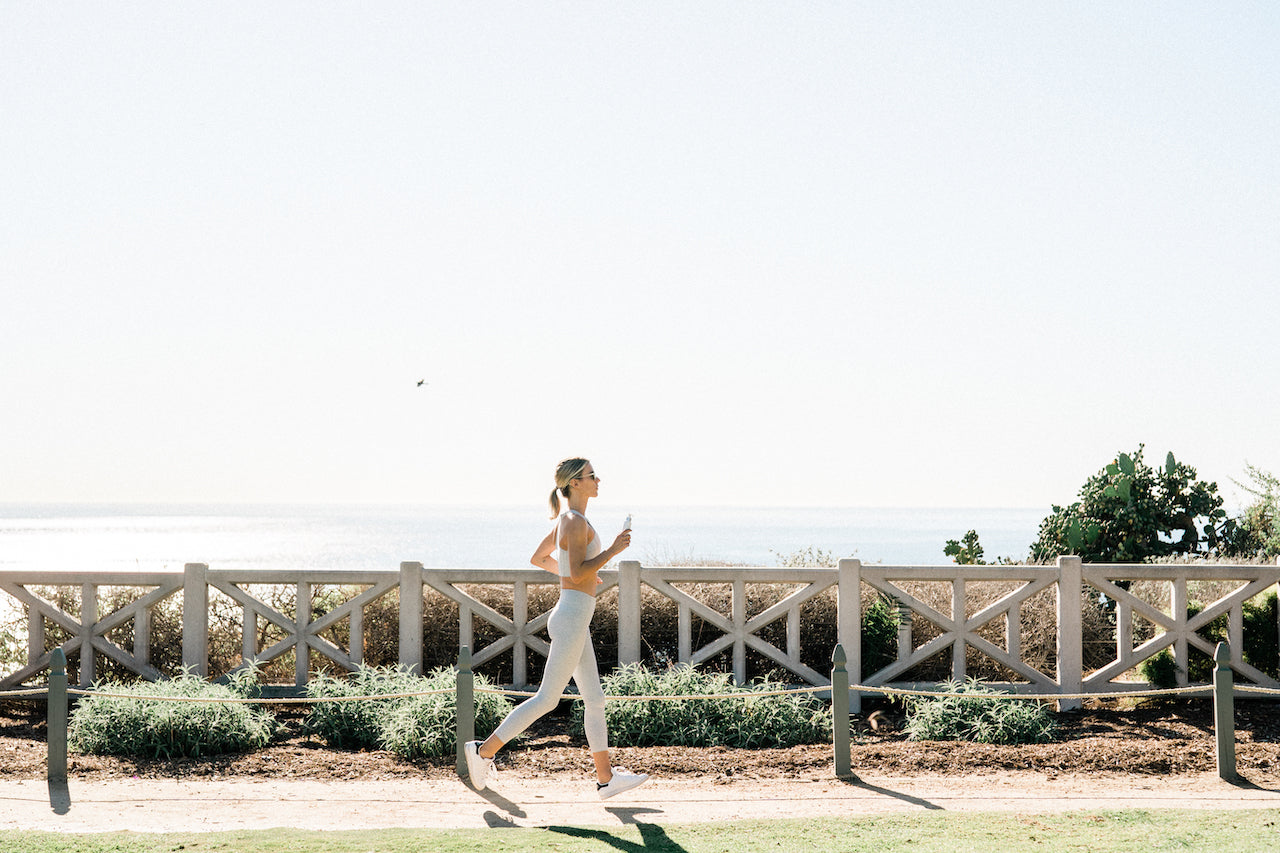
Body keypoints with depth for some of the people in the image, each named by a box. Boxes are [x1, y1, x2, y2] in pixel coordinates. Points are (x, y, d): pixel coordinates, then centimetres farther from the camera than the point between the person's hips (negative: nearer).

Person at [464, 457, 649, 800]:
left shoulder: (566, 521, 13)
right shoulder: (577, 522, -15)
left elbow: (538, 557, 25)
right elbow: (578, 573, -24)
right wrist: (613, 550, -16)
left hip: (574, 620, 10)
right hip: (572, 618, -10)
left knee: (595, 699, 11)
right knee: (547, 698, -5)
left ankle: (606, 778, 15)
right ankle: (485, 751, 1)